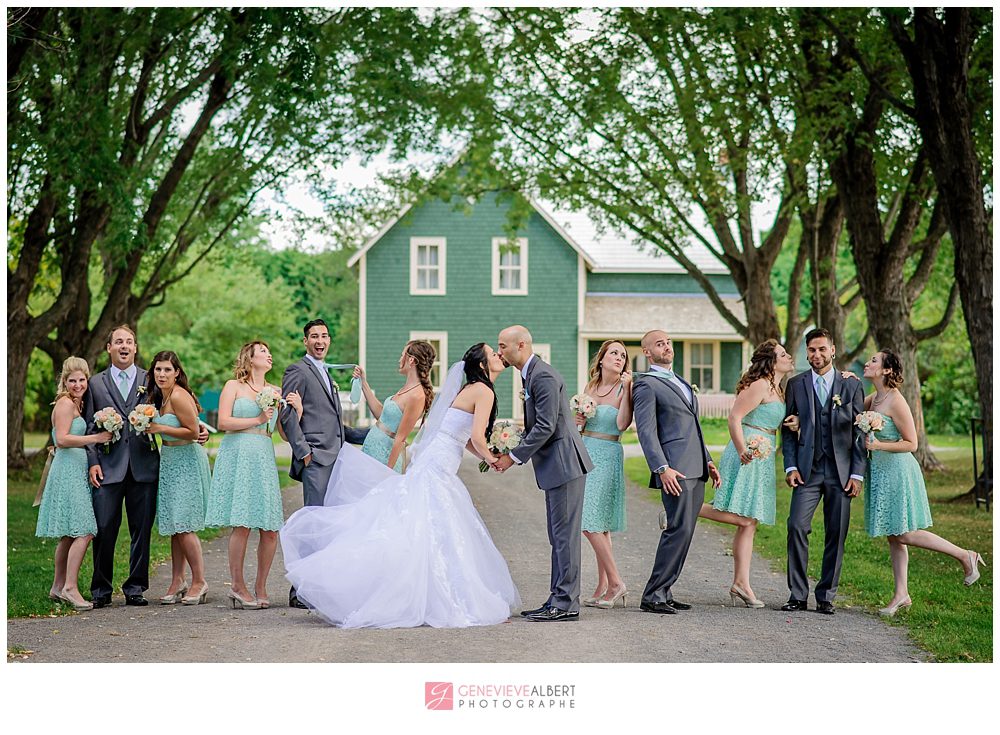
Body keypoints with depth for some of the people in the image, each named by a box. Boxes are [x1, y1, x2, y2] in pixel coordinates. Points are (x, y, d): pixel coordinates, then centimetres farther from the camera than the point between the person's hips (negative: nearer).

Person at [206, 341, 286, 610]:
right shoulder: (234, 386, 7)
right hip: (237, 456, -4)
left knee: (271, 529, -3)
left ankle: (261, 586, 9)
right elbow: (223, 422, -5)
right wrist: (257, 420, -6)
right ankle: (237, 586, -1)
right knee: (242, 525, -11)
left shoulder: (275, 391, 18)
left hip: (264, 459, 4)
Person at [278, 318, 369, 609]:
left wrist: (369, 435, 20)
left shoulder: (327, 374, 25)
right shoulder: (297, 371, -2)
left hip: (334, 459, 9)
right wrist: (303, 452, -15)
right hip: (315, 460, -9)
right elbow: (287, 416, -10)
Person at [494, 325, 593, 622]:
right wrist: (512, 454, 8)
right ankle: (558, 600, 19)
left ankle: (566, 603, -3)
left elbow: (545, 427, -21)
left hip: (565, 463, -11)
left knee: (565, 534, -7)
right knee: (558, 536, 13)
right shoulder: (530, 376, 15)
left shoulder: (544, 376, -17)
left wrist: (513, 457, -15)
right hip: (555, 466, 11)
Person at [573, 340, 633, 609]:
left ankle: (614, 582, -5)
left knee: (591, 521, -12)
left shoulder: (624, 389, -6)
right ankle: (604, 586, 13)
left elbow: (622, 424, -20)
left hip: (607, 456, -6)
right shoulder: (590, 387, 11)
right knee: (598, 523, 8)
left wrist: (626, 389, -21)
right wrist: (579, 421, 0)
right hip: (585, 453, 6)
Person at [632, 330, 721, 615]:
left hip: (696, 470, 9)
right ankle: (653, 596, -11)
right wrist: (662, 468, -21)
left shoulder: (680, 381, 24)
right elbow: (646, 431, -12)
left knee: (683, 532, 7)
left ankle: (663, 592, 12)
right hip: (675, 471, -9)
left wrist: (708, 460, 21)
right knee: (679, 529, -15)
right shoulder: (646, 384, -4)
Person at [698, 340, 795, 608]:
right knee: (743, 518, -17)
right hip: (748, 455, -9)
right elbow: (734, 417, -17)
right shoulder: (759, 385, -10)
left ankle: (741, 585, 5)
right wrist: (742, 450, -27)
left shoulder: (777, 390, 18)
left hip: (763, 459, 9)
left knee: (749, 524, 5)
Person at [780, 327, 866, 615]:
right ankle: (798, 595, -3)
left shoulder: (851, 386, 6)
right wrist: (790, 467, -2)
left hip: (841, 471, 0)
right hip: (807, 470, 0)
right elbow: (788, 428, 9)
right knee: (797, 527, -12)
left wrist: (857, 474, -2)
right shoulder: (796, 384, 9)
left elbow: (860, 432, 5)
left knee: (836, 534, 1)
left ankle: (826, 596, 11)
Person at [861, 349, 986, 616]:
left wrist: (879, 445, -25)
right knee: (893, 536, 10)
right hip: (880, 473, 8)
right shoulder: (873, 398, 7)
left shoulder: (895, 401, -17)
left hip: (897, 472, -8)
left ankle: (965, 556, 8)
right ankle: (901, 594, 15)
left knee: (903, 534, -5)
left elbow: (911, 443, -15)